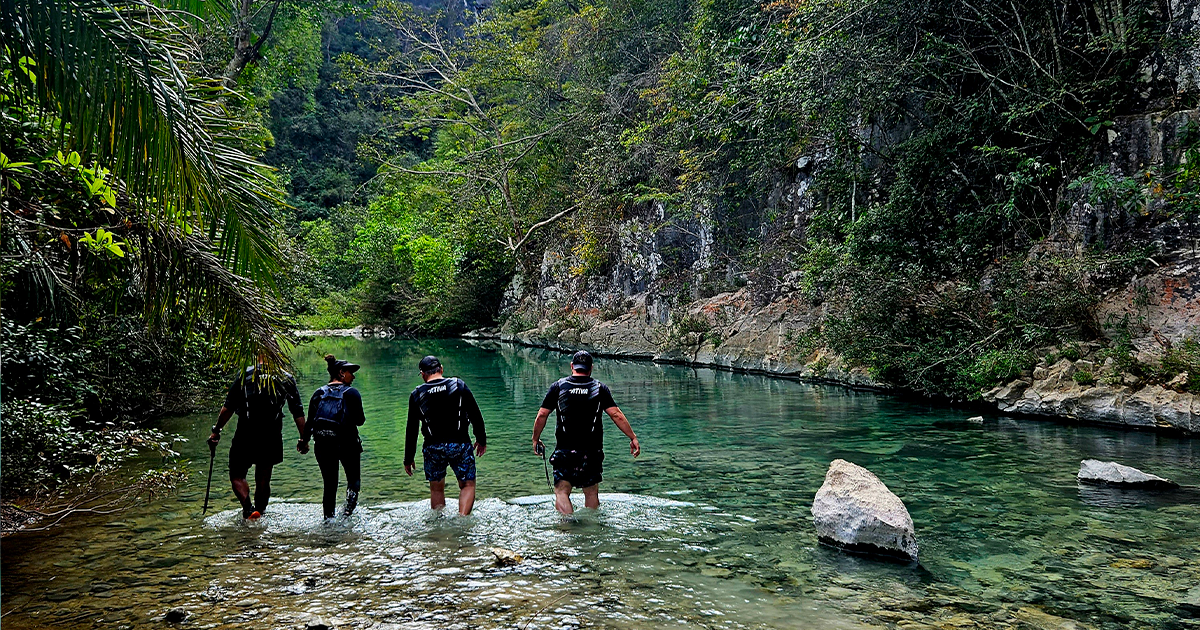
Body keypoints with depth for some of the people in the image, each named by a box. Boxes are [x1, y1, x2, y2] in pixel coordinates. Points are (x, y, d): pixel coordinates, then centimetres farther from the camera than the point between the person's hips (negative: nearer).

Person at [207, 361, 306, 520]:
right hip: (272, 438, 2)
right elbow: (298, 414, 5)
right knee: (263, 478, 15)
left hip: (245, 436, -2)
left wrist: (216, 431, 4)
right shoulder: (287, 379, 5)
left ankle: (248, 508, -10)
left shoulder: (245, 375, -2)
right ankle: (260, 510, 21)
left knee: (237, 475, 10)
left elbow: (228, 408, -4)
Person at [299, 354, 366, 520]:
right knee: (353, 478, 12)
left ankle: (328, 517, 9)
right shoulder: (352, 393, -4)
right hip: (347, 444, -4)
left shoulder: (318, 393, 8)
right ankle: (348, 507, -10)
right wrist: (359, 417, 15)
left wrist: (304, 440, 17)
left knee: (329, 483, 12)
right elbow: (360, 421, -6)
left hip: (323, 445, 4)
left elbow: (310, 421, 6)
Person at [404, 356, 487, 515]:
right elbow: (476, 415, 3)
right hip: (460, 443, -1)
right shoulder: (459, 385, 2)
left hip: (432, 447, 1)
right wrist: (481, 440, 16)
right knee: (468, 485, 8)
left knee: (436, 489, 16)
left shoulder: (416, 394, 3)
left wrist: (408, 459, 13)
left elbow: (412, 429, 6)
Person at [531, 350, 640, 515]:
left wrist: (536, 439, 12)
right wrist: (633, 438, -3)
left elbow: (541, 415, 0)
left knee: (561, 491, -1)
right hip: (592, 451, 1)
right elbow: (616, 415, -7)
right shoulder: (600, 388, 2)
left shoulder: (558, 387, 2)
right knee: (591, 493, 14)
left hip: (565, 450, -1)